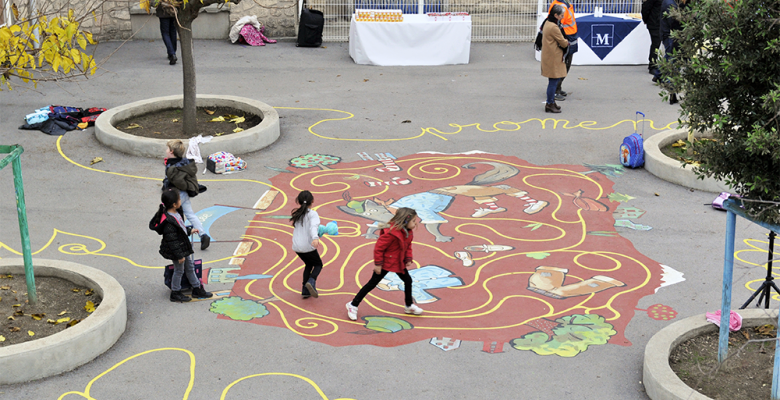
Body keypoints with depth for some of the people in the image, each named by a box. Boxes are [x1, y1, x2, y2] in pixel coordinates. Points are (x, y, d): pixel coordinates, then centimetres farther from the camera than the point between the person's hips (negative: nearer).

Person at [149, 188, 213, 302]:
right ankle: (175, 293, 24)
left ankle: (197, 289, 34)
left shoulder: (176, 213, -1)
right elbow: (172, 240, -27)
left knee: (190, 267, 20)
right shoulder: (168, 222, -32)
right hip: (176, 250, -10)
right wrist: (179, 255, -23)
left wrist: (189, 230, 29)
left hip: (183, 247, 10)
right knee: (179, 270, 7)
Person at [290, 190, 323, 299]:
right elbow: (313, 227, -28)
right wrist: (315, 238, -46)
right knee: (318, 264, 16)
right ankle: (311, 282, -11)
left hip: (296, 246, 6)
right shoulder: (312, 214, -9)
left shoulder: (297, 214, 10)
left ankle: (305, 291, 20)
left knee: (309, 264, 25)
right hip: (307, 246, -6)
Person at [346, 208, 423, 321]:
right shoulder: (391, 233, -30)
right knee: (372, 284, -2)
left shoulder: (409, 232, -2)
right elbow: (379, 248, -25)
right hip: (386, 263, -8)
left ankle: (409, 306, 35)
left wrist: (408, 260, 5)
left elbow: (408, 247, 14)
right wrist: (378, 264, -21)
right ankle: (353, 305, 8)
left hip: (399, 263, 8)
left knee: (408, 281, 15)